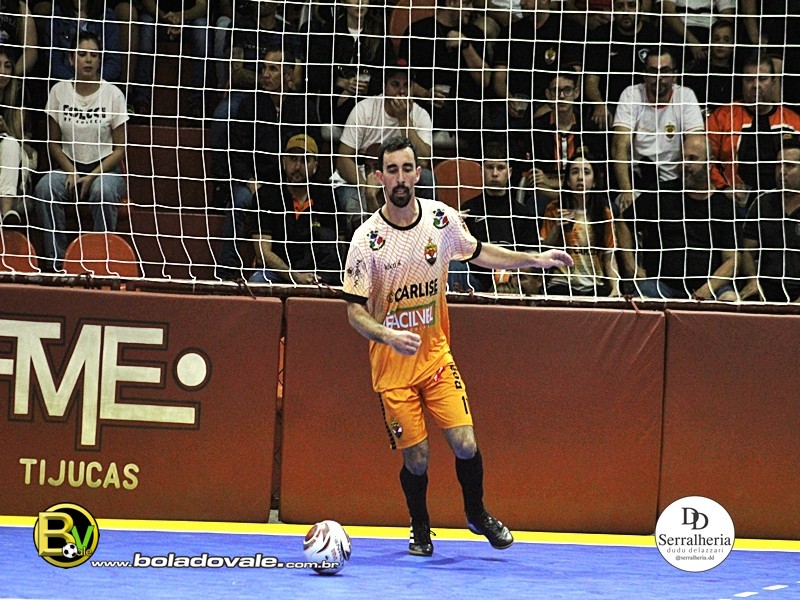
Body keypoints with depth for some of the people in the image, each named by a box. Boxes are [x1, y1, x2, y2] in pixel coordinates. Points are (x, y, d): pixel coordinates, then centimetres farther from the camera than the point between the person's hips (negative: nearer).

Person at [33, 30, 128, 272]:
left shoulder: (113, 94, -2)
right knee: (45, 187, -31)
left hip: (105, 169, -2)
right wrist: (71, 172, -11)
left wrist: (92, 177, -14)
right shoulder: (59, 91, 3)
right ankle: (54, 260, -27)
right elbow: (54, 143, 7)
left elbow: (119, 149, -1)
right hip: (69, 166, 2)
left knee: (103, 192, -38)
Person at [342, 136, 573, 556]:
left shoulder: (441, 218, -5)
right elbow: (355, 310, -14)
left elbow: (477, 253, 15)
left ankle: (477, 514, 21)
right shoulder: (367, 239, -16)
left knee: (464, 443, -7)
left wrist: (534, 260, 11)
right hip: (392, 365, -2)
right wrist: (388, 336, -32)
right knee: (416, 458, 0)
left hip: (436, 356, 2)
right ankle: (419, 528, 28)